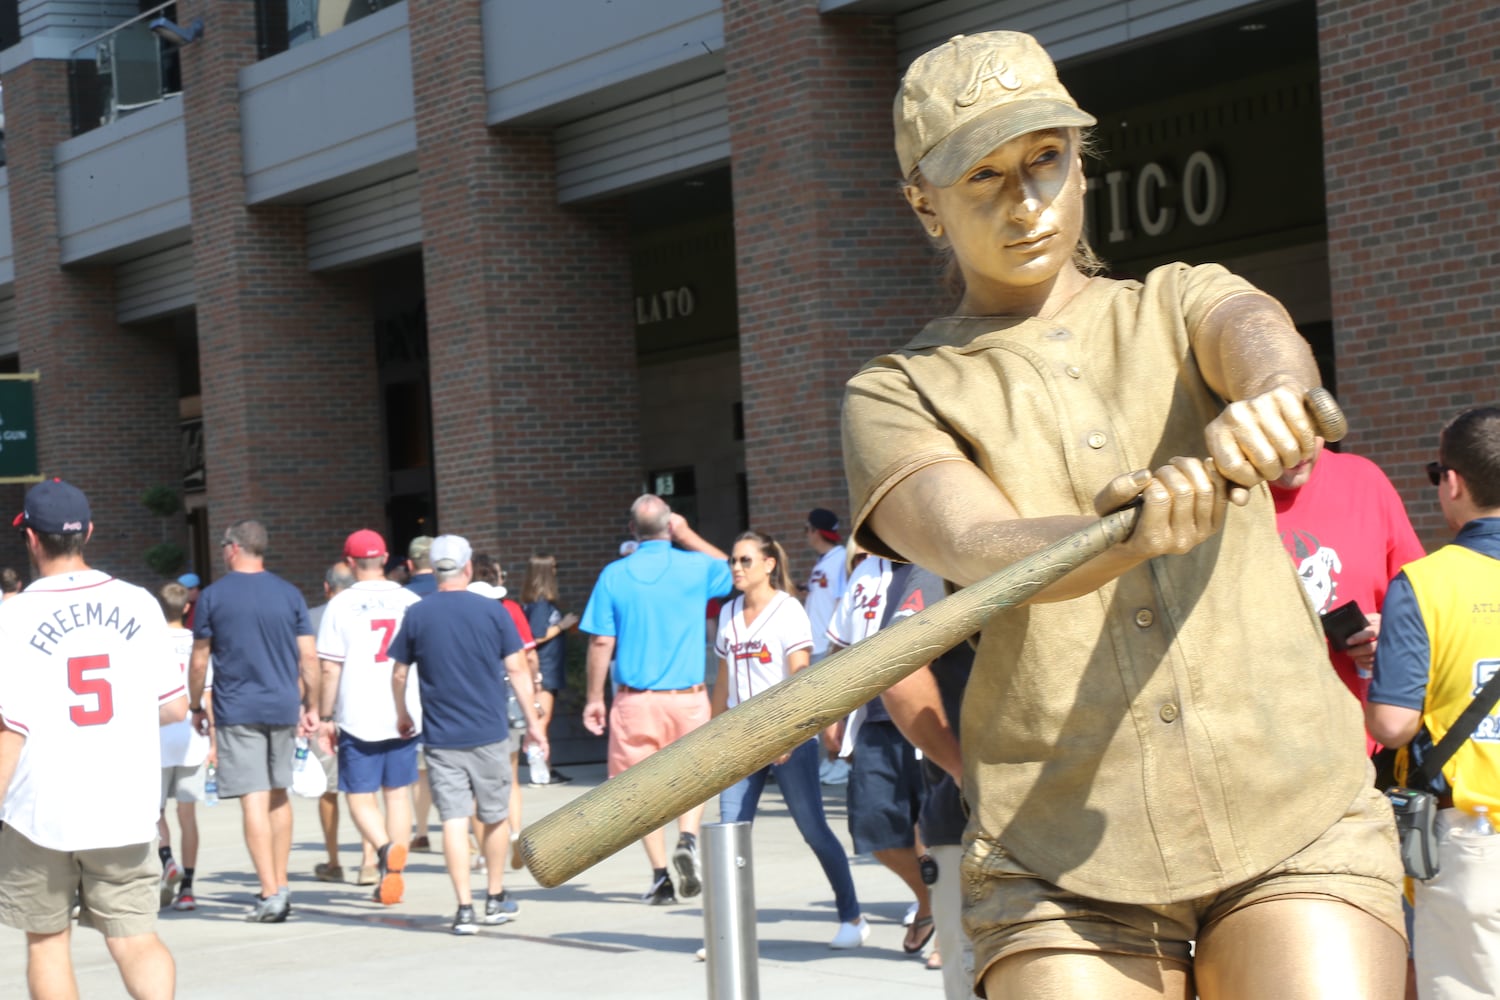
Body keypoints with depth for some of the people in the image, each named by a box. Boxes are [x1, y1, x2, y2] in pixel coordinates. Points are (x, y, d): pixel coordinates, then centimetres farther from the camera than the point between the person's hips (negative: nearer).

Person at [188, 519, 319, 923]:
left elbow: (199, 660, 0)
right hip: (283, 708, 3)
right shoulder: (289, 594, 4)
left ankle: (270, 894, -11)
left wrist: (196, 707, 11)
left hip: (236, 711, -3)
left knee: (254, 801, -6)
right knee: (278, 796, 16)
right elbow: (308, 657, 3)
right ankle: (280, 886, 21)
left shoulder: (213, 595, -3)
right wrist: (311, 706, 12)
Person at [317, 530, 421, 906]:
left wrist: (325, 717, 0)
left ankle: (385, 847, -23)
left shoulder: (341, 605, -5)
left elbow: (329, 668, -7)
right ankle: (392, 876, 12)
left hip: (358, 717, -3)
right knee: (398, 793, 11)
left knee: (360, 796, 4)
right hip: (405, 716, 3)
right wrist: (424, 709, 21)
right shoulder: (410, 601, 4)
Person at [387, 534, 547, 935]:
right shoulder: (492, 611, -3)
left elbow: (398, 673, 5)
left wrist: (402, 715, 22)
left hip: (441, 737, 0)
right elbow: (517, 669, -2)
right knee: (494, 817, 14)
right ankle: (495, 901, 23)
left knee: (454, 820, -1)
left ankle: (465, 908, -6)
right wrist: (533, 722, 5)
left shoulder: (416, 615, -1)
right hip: (488, 734, 0)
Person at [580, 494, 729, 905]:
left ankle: (660, 876, 6)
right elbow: (728, 567, 22)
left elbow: (601, 642, -3)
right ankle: (688, 838, -8)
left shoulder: (614, 575, -3)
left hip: (635, 699, 0)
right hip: (687, 697, 0)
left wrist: (594, 698, 5)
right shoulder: (696, 568, -2)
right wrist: (688, 536, 22)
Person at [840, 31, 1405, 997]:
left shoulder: (1182, 303, 16)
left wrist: (1270, 391, -34)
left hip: (1296, 821, 1)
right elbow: (981, 553, -13)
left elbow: (1261, 335, -10)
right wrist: (1137, 529, -34)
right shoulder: (896, 399, 8)